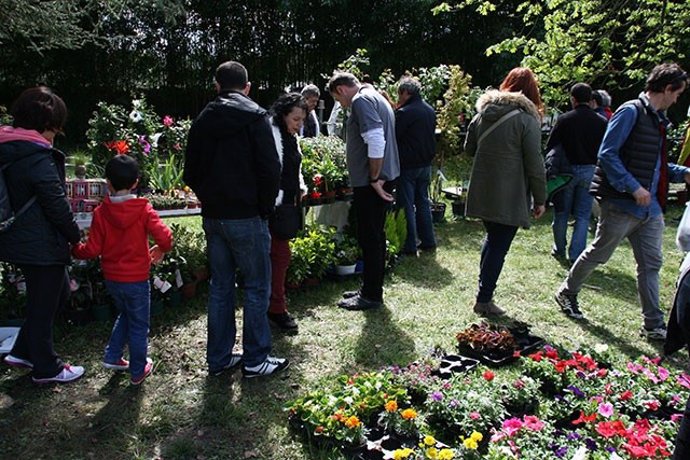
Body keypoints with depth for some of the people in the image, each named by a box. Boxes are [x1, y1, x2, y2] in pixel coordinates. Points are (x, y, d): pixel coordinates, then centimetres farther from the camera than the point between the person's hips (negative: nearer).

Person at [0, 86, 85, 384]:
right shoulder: (38, 158, -21)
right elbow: (57, 205, -18)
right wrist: (75, 236, -3)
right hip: (41, 245, -9)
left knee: (60, 292, 23)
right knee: (43, 305, 6)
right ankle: (46, 368, 22)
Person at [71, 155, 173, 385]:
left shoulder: (101, 212, -7)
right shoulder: (143, 210, -14)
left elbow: (92, 249, -7)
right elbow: (164, 237, -22)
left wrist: (74, 249, 13)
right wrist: (161, 250, 0)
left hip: (111, 278, 4)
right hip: (136, 279, -4)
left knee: (125, 315, 28)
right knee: (138, 325, 11)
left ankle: (112, 356, 30)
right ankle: (138, 370, 22)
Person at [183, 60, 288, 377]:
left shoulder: (203, 119, 11)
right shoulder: (255, 116, -7)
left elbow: (190, 172, 13)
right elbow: (270, 168, -13)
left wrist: (209, 199, 16)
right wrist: (266, 207, -2)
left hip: (212, 217, 6)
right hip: (246, 217, -6)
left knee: (220, 286, 14)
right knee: (257, 286, 4)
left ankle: (219, 358, 22)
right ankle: (255, 359, 10)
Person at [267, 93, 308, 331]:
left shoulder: (291, 136, 16)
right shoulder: (272, 134, -16)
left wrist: (301, 187, 11)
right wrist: (277, 201, -21)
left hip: (287, 204, 10)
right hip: (275, 206, -10)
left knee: (278, 255, 14)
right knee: (280, 254, -5)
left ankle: (274, 305, 25)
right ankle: (276, 309, 5)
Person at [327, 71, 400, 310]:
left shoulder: (361, 100, -12)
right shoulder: (376, 98, 19)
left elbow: (376, 140, -25)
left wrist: (374, 179, -19)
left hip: (370, 182, -10)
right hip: (384, 177, 10)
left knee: (369, 238, -1)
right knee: (374, 236, 16)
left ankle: (371, 296, 9)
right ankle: (371, 288, 27)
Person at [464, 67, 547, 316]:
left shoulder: (482, 113, 7)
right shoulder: (527, 118, -11)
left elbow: (469, 149, 16)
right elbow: (535, 163, -11)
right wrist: (540, 198, -3)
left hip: (482, 192, 6)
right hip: (510, 197, -6)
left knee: (492, 238, 22)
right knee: (499, 246, 4)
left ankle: (484, 290, 25)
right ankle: (484, 300, 10)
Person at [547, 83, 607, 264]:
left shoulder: (564, 119, -8)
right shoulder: (601, 121, -1)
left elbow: (550, 146, -7)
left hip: (567, 170, -1)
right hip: (590, 171, 2)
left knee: (561, 212, 13)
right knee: (583, 215, 8)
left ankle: (559, 250, 24)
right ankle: (575, 255, 5)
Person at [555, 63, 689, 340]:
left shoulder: (657, 119, 17)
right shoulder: (631, 112, -11)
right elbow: (607, 154, -18)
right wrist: (634, 187, -22)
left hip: (651, 207, 8)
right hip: (622, 203, -8)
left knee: (651, 264, 8)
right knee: (598, 254, 6)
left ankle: (654, 325, 14)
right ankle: (567, 293, 28)